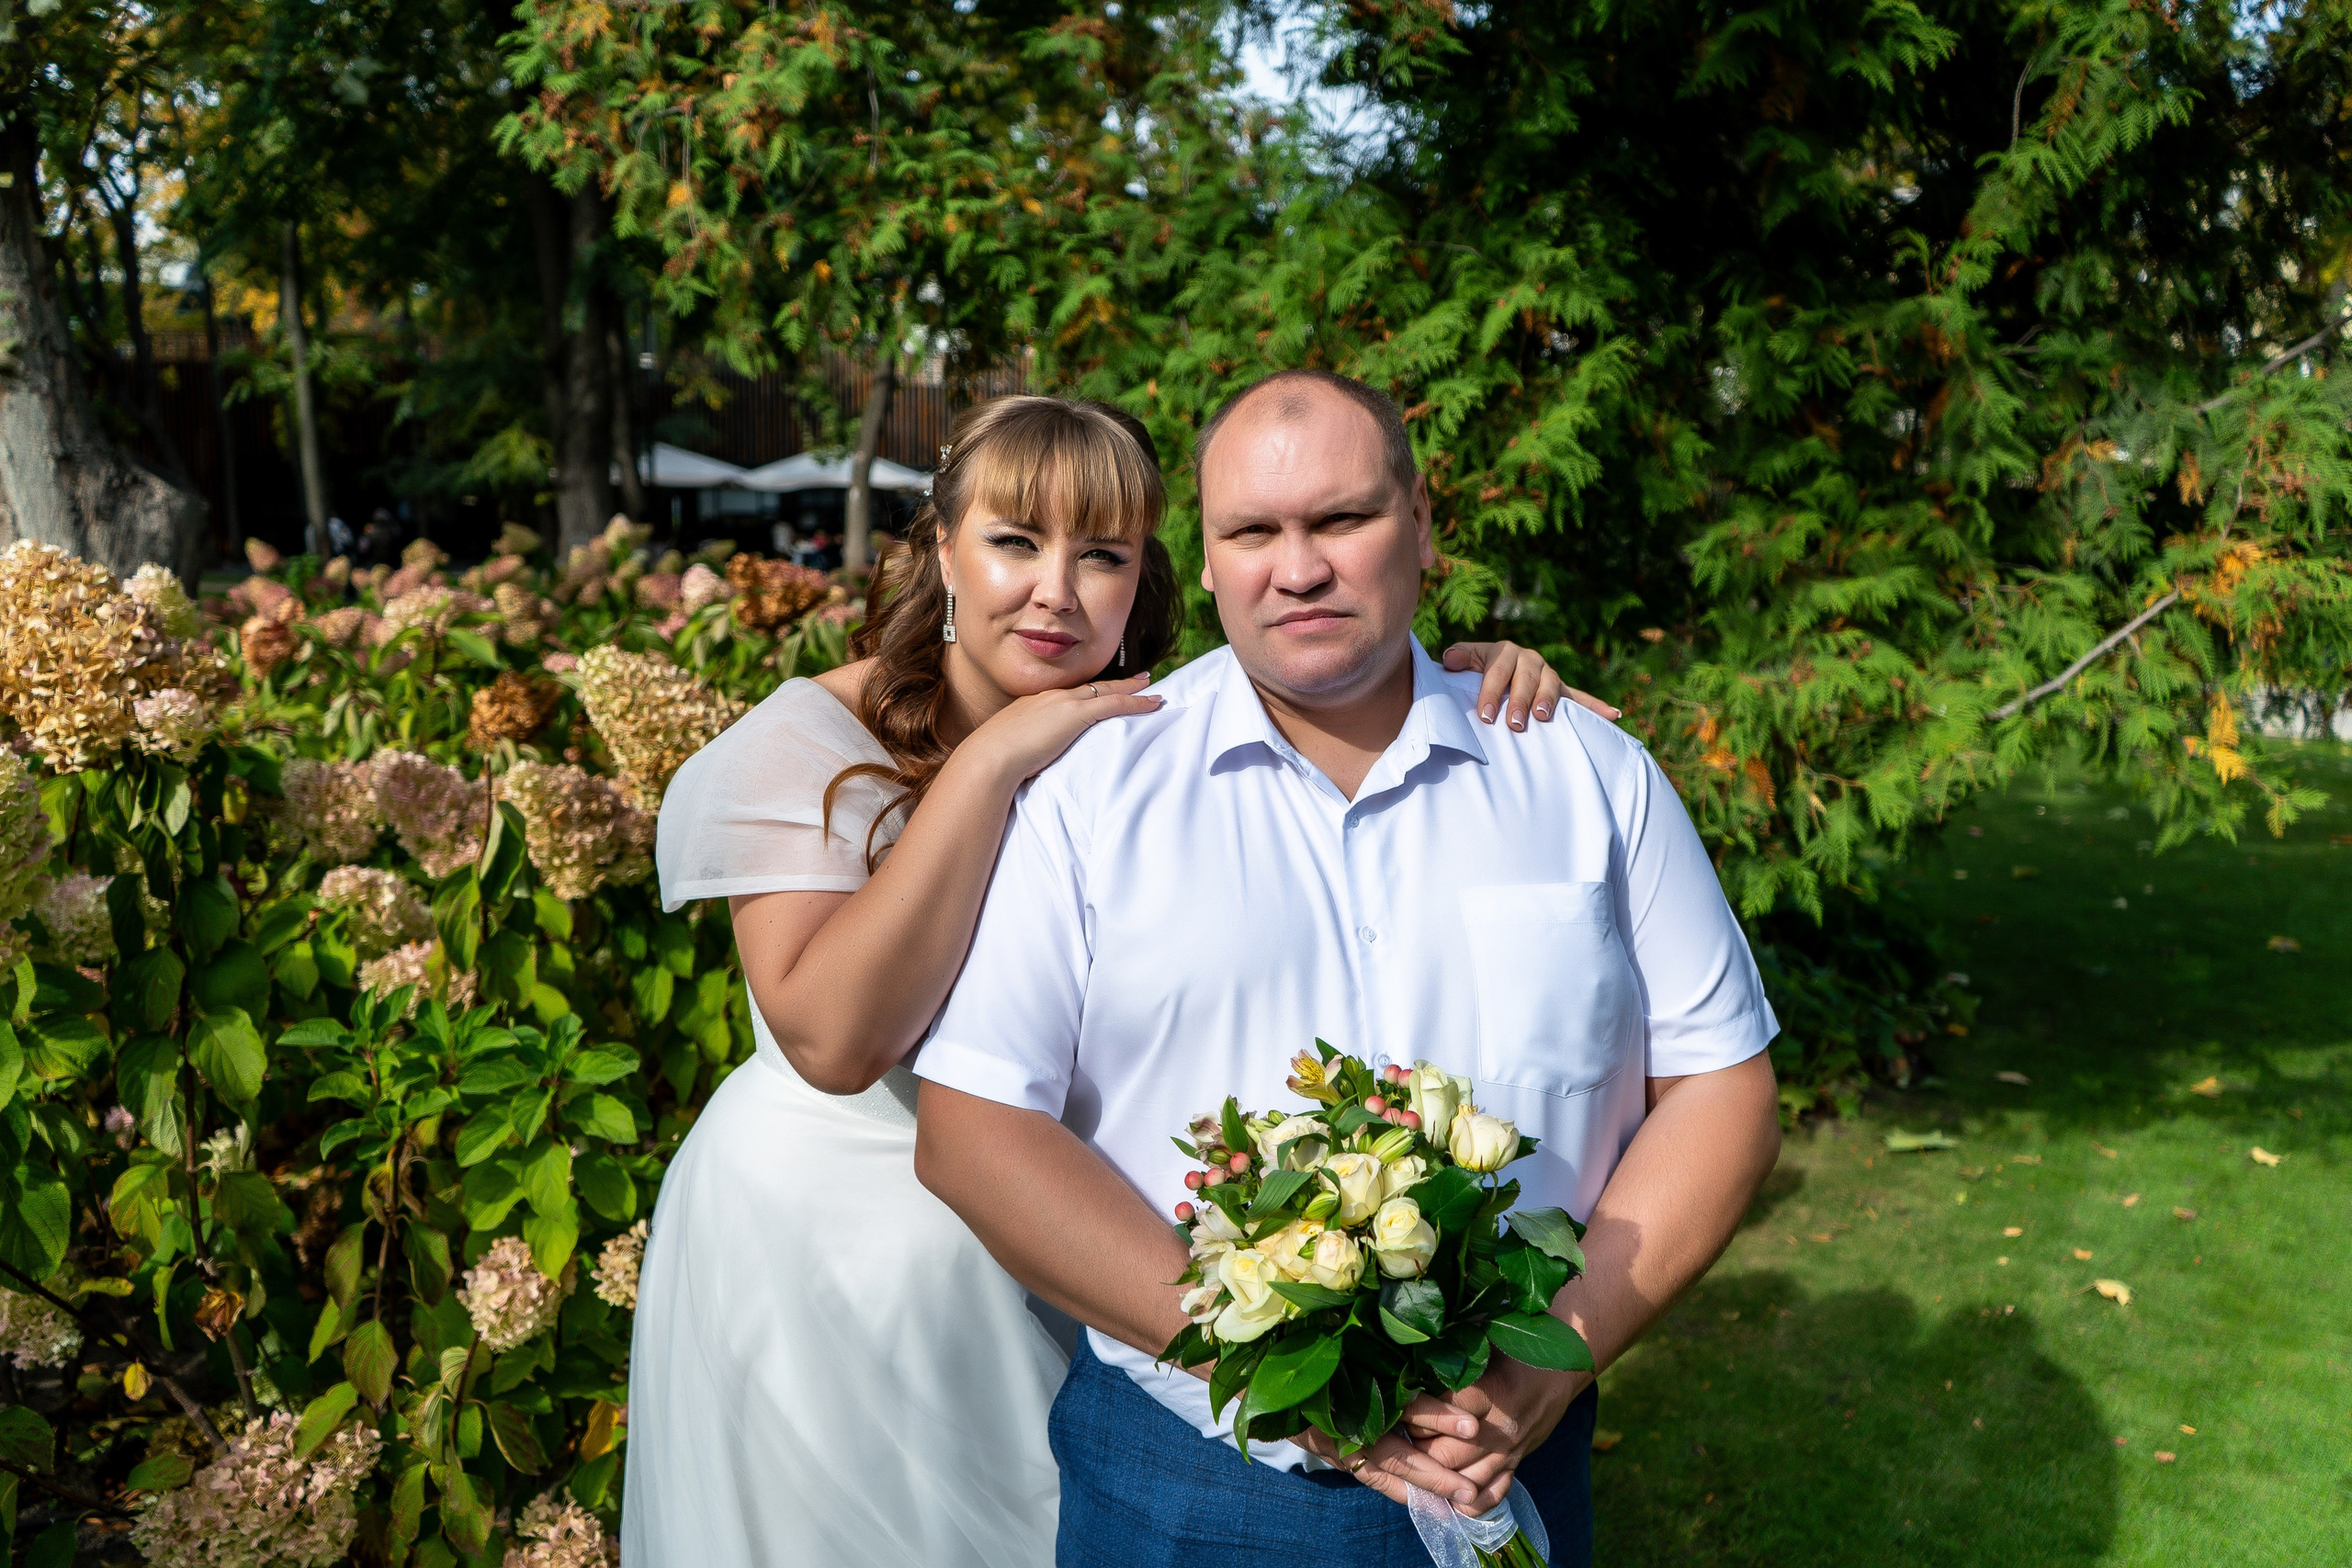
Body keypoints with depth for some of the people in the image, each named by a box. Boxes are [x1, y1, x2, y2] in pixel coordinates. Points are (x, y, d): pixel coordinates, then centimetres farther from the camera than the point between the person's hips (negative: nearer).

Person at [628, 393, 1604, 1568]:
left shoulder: (1157, 736, -4)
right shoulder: (810, 739, -15)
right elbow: (834, 1038, -28)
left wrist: (1463, 674, -21)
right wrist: (989, 764, -30)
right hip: (820, 1241, -3)